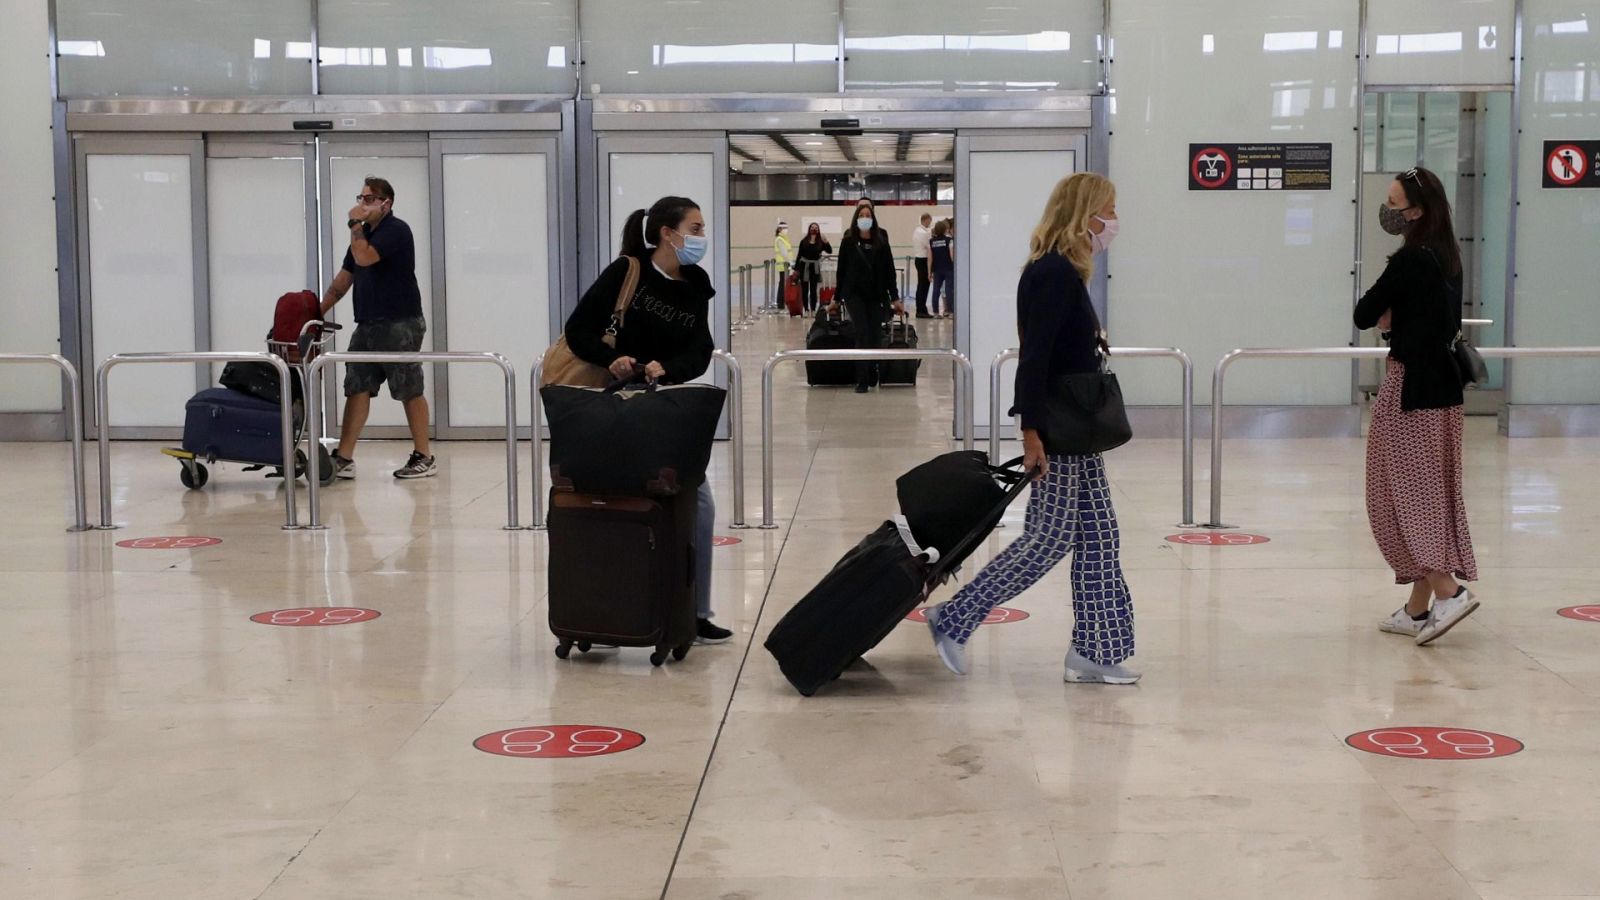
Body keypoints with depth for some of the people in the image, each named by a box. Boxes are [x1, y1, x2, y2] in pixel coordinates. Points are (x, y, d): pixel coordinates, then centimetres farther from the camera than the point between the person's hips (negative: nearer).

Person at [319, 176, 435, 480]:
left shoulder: (396, 230, -8)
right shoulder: (364, 234, 18)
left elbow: (364, 258, -23)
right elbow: (342, 280, 20)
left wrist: (355, 224, -9)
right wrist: (318, 312, 12)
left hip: (400, 324, -8)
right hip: (367, 325, 8)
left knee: (410, 392, -2)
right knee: (357, 389, 2)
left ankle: (423, 458, 5)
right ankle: (344, 459, 1)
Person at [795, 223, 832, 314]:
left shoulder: (820, 242, 1)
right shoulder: (804, 241, 0)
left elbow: (830, 251, -7)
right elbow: (799, 255, 2)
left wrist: (826, 242, -24)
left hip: (815, 267, 0)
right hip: (804, 266, 0)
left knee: (813, 289, 4)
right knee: (804, 289, 3)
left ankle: (813, 309, 9)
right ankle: (806, 309, 9)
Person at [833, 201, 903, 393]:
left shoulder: (881, 242, 4)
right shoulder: (848, 242, 1)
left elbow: (889, 271, 5)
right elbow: (841, 271, 5)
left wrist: (895, 298, 3)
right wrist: (836, 299, 8)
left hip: (876, 296, 2)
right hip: (855, 294, -2)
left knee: (876, 337, 0)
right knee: (863, 334, -12)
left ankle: (872, 374, 21)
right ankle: (862, 380, -7)